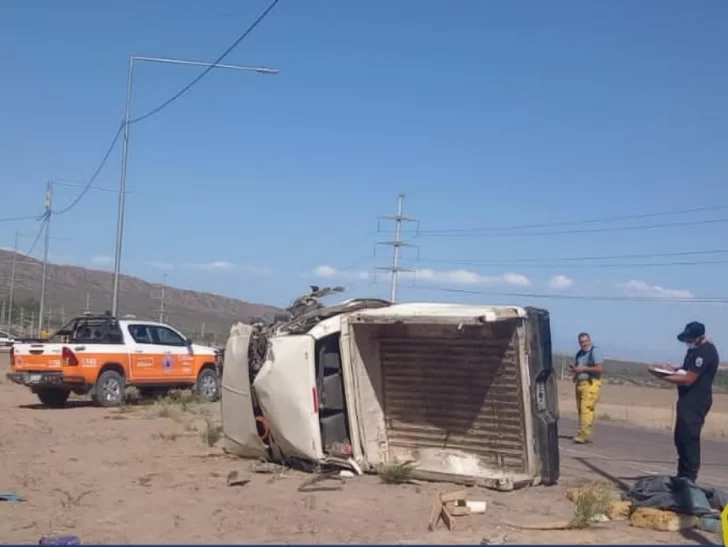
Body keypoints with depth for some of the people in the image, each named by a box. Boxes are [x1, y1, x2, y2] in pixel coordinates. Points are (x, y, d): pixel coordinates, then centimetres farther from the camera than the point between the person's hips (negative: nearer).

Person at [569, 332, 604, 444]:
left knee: (586, 409, -15)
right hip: (580, 384, 8)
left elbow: (600, 368, -14)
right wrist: (574, 369, 4)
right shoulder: (579, 354, 18)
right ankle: (586, 435, 9)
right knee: (580, 409, 4)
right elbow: (575, 367, 28)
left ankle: (583, 435, -19)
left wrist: (583, 369, -15)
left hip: (591, 384, -8)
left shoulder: (594, 352, -5)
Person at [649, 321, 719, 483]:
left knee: (689, 438, -12)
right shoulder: (696, 348, 13)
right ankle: (683, 475, 21)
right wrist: (673, 369, 5)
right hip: (688, 400, 11)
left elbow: (688, 379, -23)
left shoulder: (705, 352, -20)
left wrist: (662, 376, -20)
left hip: (696, 402, -11)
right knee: (681, 437, 14)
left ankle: (689, 478, -9)